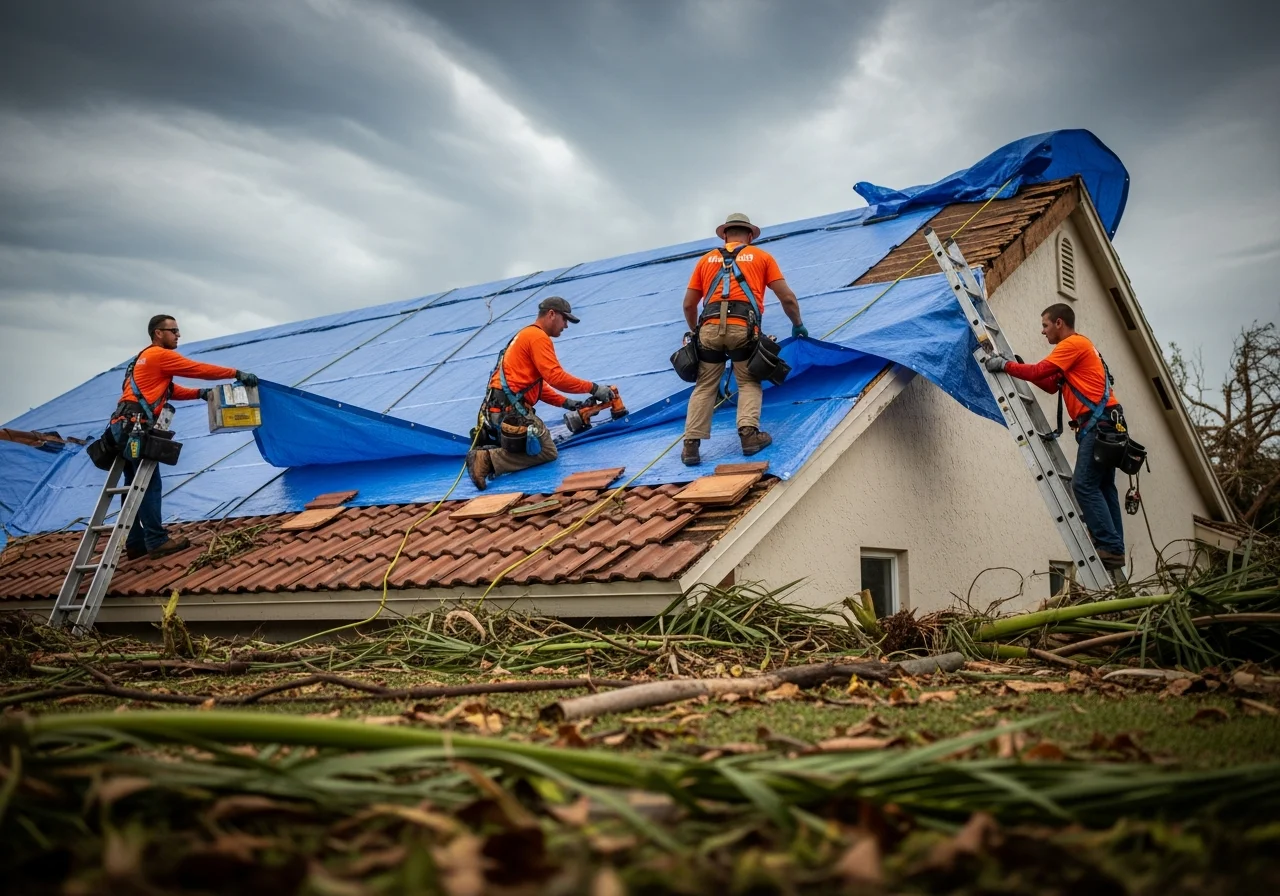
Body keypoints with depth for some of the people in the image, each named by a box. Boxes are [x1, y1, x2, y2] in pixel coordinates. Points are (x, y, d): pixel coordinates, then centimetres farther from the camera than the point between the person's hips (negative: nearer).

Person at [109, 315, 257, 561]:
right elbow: (199, 369, -7)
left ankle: (136, 543, 13)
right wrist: (236, 374, -4)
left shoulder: (148, 358, 25)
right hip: (135, 426, -10)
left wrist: (199, 393, 11)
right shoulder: (159, 355, -5)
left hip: (125, 426, 10)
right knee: (149, 485, -7)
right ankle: (157, 541, -6)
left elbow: (170, 390, 24)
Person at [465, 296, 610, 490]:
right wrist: (593, 388, -10)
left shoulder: (527, 336, 25)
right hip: (510, 409, -10)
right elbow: (556, 377, -17)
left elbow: (538, 385, 23)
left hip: (500, 408, 10)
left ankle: (487, 449, 1)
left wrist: (565, 403, 15)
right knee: (548, 452, -6)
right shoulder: (538, 337, -8)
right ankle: (489, 459, -19)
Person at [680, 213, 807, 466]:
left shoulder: (707, 259, 23)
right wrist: (798, 325, 29)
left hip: (711, 327, 2)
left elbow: (688, 304, 21)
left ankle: (691, 444, 1)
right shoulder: (761, 256, 19)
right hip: (743, 327, -1)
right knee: (749, 383, 12)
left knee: (704, 387, 8)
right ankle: (749, 433, -7)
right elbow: (787, 298, 14)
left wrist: (695, 331, 37)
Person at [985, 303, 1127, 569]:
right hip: (1102, 424, 10)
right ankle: (1114, 548, 7)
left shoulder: (1074, 343, -6)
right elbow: (1052, 385, 23)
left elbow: (1039, 371, -14)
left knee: (1084, 485, -13)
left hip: (1099, 423, -10)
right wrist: (1020, 367, 15)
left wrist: (1005, 365, -3)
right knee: (1102, 487, 7)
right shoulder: (1077, 347, 25)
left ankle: (1110, 547, -15)